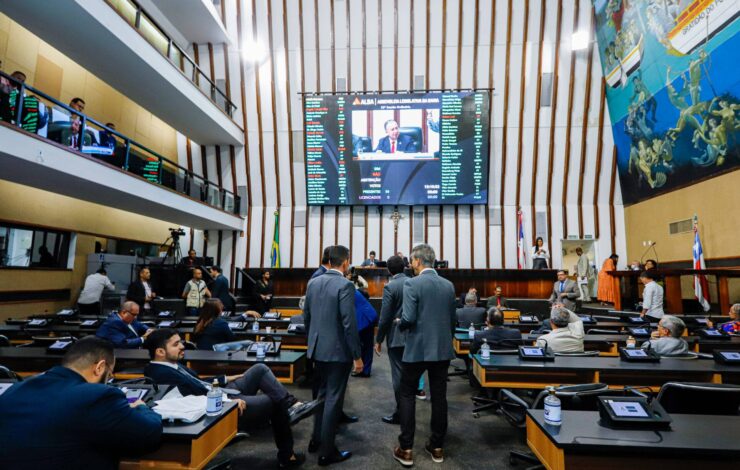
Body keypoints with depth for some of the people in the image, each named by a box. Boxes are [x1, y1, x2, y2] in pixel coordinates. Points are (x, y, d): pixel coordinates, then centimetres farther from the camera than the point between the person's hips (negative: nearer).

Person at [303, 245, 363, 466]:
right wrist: (357, 355, -13)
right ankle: (327, 452, 17)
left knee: (322, 394, 23)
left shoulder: (313, 283, 4)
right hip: (338, 351, -7)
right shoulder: (345, 285, -18)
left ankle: (316, 440, 36)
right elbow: (349, 323, -21)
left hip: (318, 349, 7)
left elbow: (306, 316, 11)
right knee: (333, 399, 5)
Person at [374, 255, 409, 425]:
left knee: (398, 374, 4)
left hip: (396, 336, -6)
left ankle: (400, 413, 14)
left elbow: (385, 317, -15)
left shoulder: (390, 286, -14)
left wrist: (379, 340, -6)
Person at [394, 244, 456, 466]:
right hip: (443, 349, 5)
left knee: (407, 395, 9)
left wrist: (401, 324, 1)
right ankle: (437, 446, 25)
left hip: (418, 349, -5)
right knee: (439, 396, 13)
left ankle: (406, 449, 14)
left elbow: (409, 318, -19)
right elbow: (453, 320, 9)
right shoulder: (449, 285, 4)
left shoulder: (412, 284, -14)